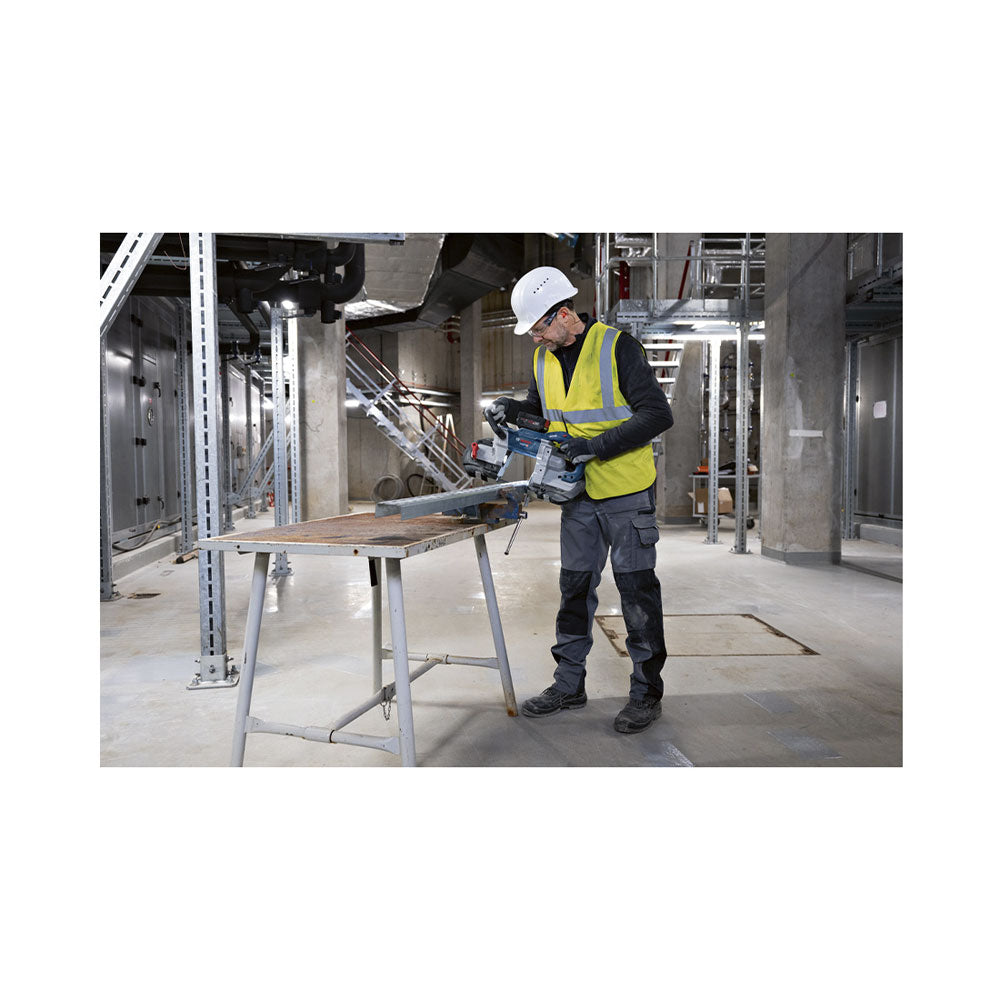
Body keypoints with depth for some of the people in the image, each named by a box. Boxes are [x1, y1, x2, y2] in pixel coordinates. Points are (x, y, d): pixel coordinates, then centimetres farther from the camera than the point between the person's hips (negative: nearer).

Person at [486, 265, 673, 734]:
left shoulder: (617, 347, -14)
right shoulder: (543, 359, 6)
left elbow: (657, 414, -19)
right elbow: (541, 406, 24)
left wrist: (598, 445, -25)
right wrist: (510, 408, 1)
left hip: (627, 493, -6)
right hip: (579, 494, 6)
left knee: (637, 590, 3)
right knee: (574, 587, 11)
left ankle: (646, 692, 16)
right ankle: (568, 684, 25)